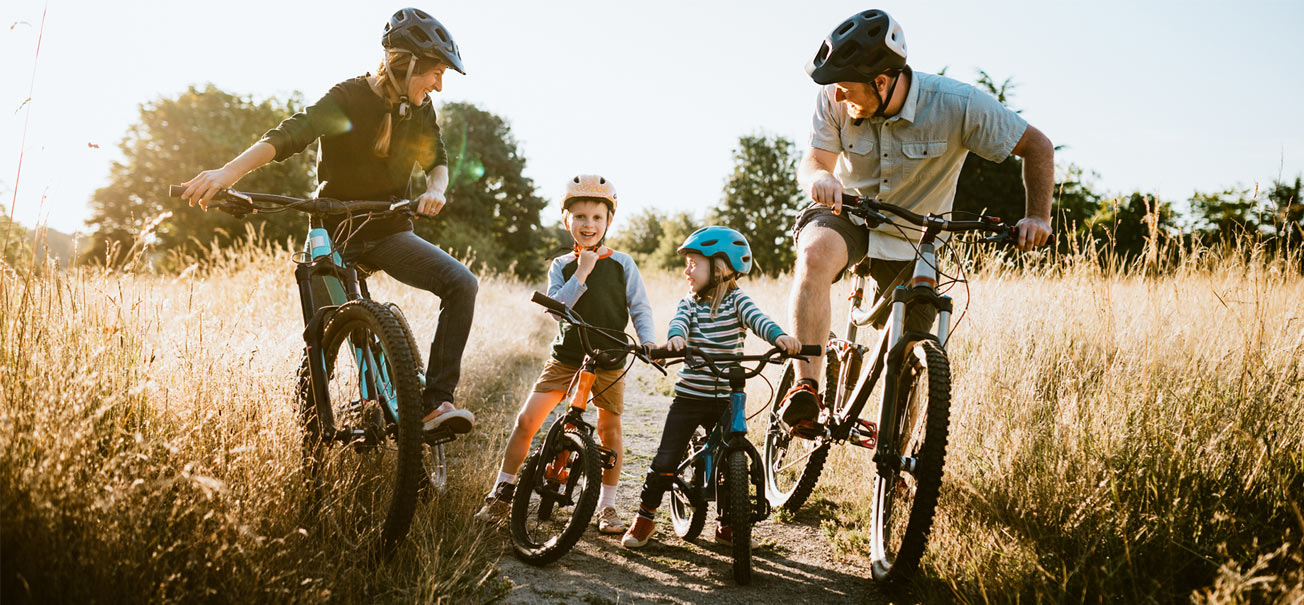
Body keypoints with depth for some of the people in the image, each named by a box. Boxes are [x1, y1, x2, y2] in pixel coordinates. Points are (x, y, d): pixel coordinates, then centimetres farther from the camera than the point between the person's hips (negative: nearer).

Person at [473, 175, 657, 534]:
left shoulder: (622, 264, 2)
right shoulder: (561, 266, 4)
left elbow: (640, 308, 3)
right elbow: (556, 307, -11)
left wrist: (650, 342, -12)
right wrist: (581, 274, -19)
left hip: (609, 360, 0)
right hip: (566, 356, 1)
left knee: (609, 430, 4)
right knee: (527, 420, -7)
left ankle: (607, 505, 21)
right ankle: (502, 494, 7)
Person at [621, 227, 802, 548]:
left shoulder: (736, 300, -2)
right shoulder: (688, 304, 3)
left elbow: (757, 319, -20)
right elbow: (679, 323, -17)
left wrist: (779, 336, -42)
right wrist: (675, 338, -42)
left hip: (725, 400, -1)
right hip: (688, 398, 1)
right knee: (665, 462, -2)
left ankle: (727, 525, 26)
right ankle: (644, 517, 17)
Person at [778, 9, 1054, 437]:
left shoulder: (958, 105, -23)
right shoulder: (834, 100, -18)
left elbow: (1036, 146, -13)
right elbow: (813, 161, -17)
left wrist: (1037, 217, -23)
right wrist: (819, 177, -42)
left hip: (913, 241, 1)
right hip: (848, 214, 0)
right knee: (815, 254, -38)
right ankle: (806, 390, -35)